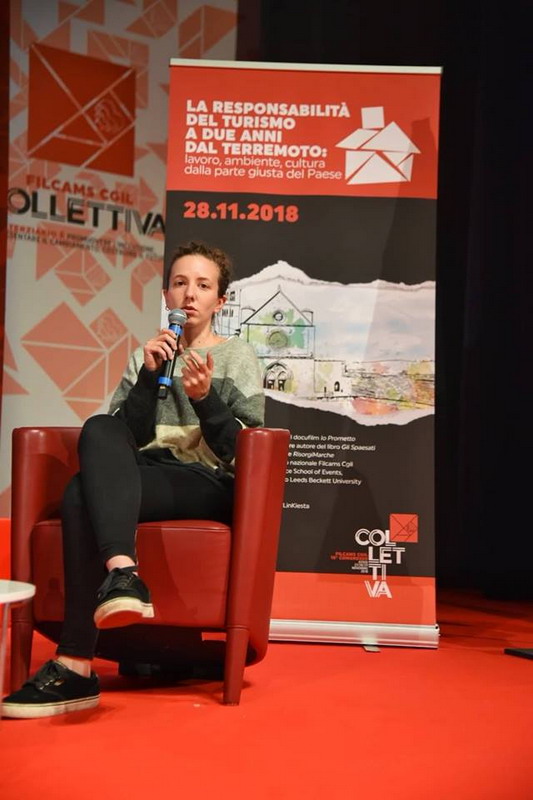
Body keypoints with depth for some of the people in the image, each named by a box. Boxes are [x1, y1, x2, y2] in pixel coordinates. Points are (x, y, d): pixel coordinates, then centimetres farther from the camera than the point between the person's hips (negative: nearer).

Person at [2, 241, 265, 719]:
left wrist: (205, 398, -16)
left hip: (209, 486, -4)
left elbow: (245, 451, -1)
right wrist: (149, 376, -6)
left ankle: (77, 666, -36)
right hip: (145, 478, 4)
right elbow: (125, 437, 7)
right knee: (98, 430, -32)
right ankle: (121, 570, -46)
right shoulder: (147, 355, 20)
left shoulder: (238, 357, 9)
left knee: (81, 497, -31)